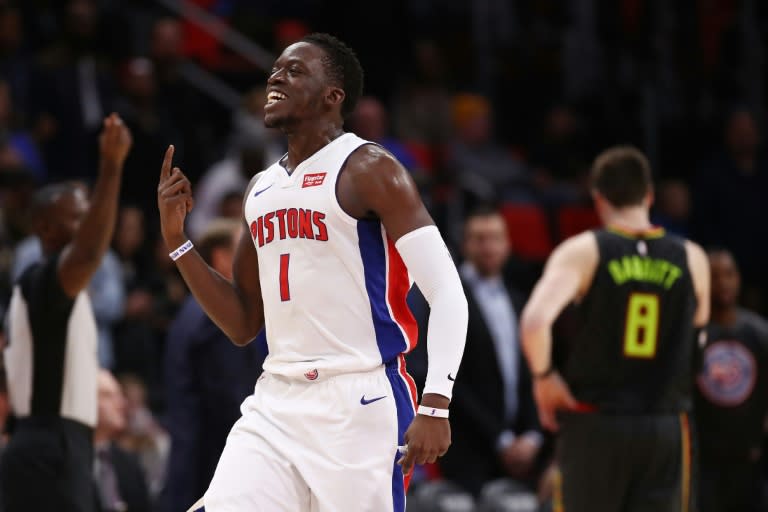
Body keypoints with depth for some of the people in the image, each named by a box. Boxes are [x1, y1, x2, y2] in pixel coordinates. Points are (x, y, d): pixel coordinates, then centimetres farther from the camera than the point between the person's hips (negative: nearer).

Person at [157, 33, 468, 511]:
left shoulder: (368, 171, -6)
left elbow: (447, 292, -12)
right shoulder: (262, 189, 16)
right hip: (276, 403, 6)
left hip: (360, 403, -6)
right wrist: (176, 238, 10)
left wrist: (435, 406, -22)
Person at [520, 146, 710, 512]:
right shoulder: (692, 260, 3)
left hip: (596, 426, -2)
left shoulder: (583, 251, -6)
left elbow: (534, 321, -21)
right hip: (666, 427, 2)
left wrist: (544, 376, -6)